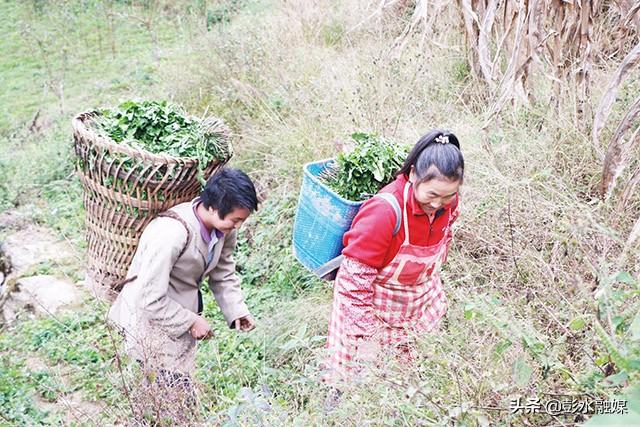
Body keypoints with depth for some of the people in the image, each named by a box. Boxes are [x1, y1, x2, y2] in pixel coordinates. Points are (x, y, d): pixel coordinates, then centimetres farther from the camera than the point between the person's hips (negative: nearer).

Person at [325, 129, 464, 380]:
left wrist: (429, 279, 15)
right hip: (369, 300, -6)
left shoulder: (448, 201, -15)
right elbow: (355, 279, -31)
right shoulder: (384, 211, -37)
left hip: (421, 298, 6)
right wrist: (369, 334, -26)